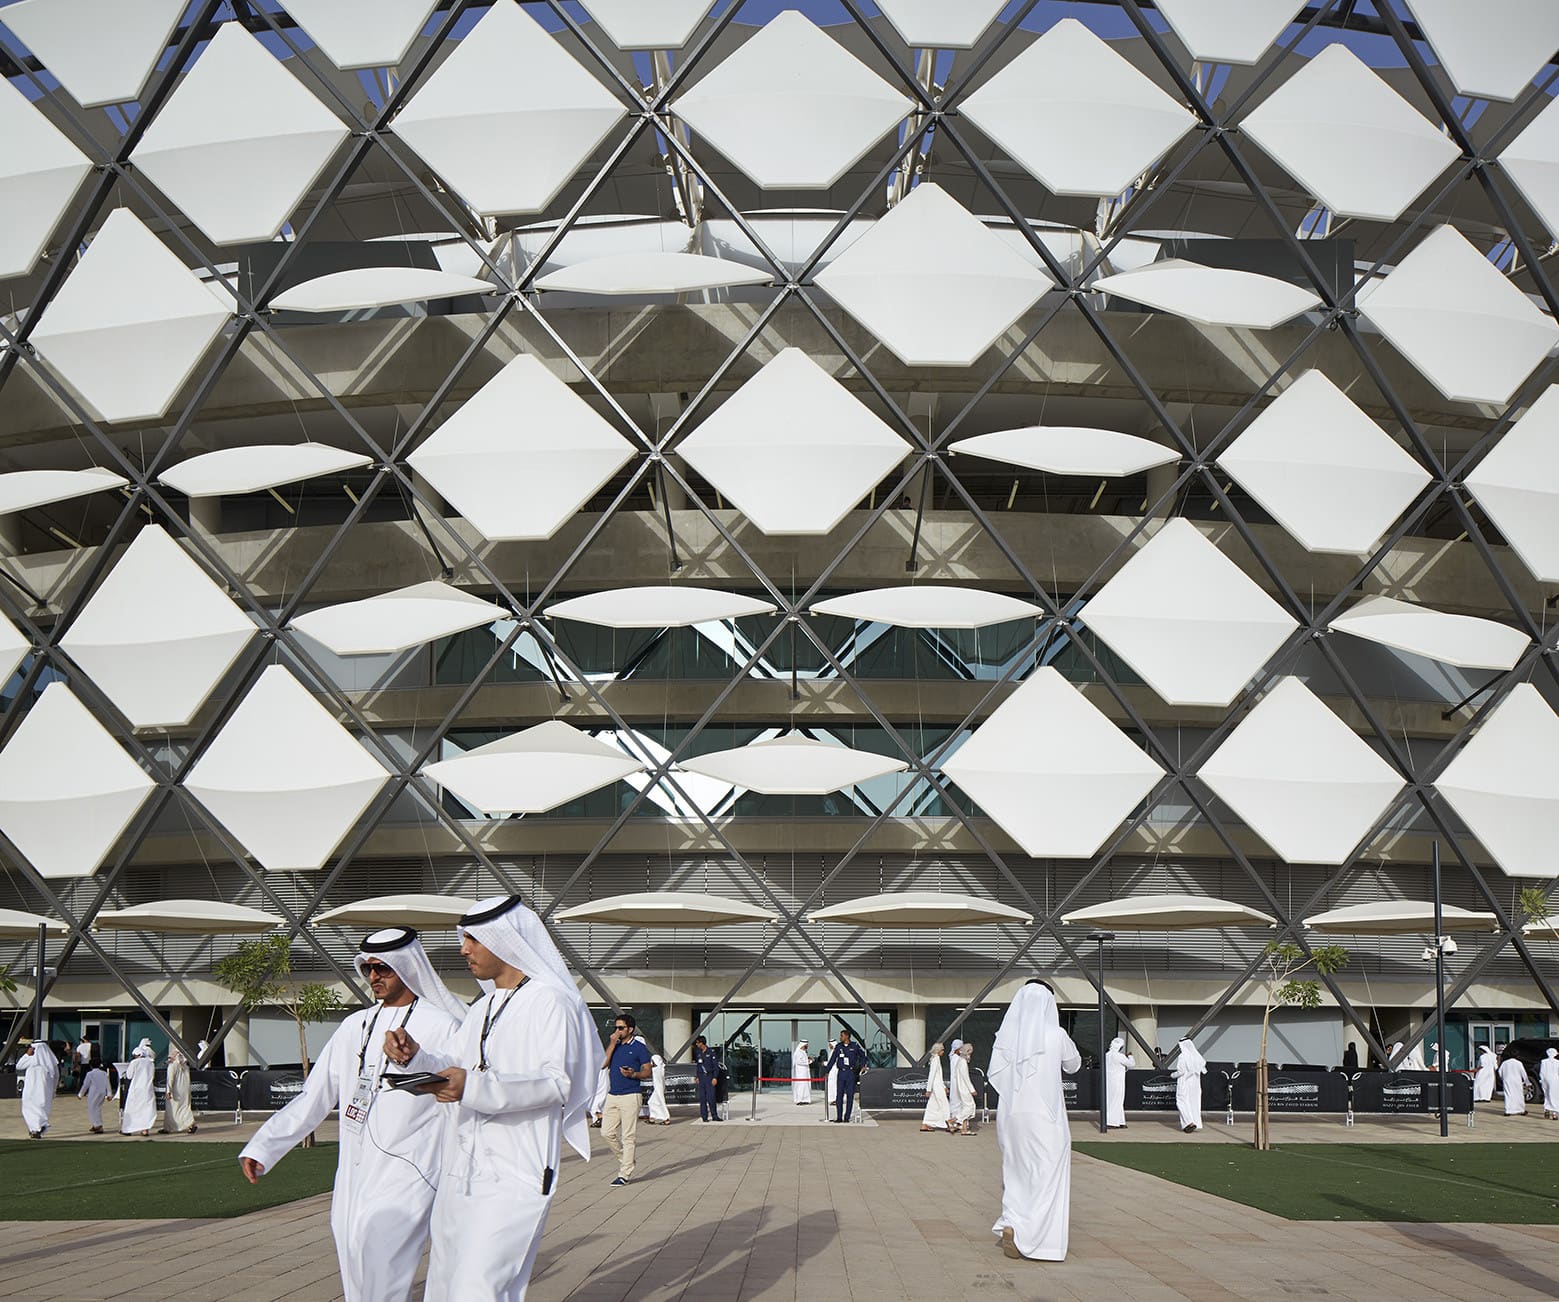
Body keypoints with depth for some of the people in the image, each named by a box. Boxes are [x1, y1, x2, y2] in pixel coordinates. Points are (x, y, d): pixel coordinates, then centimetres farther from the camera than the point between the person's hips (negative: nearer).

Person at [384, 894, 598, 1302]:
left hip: (515, 1174, -9)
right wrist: (415, 1056, -6)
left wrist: (475, 1087, -29)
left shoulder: (550, 1001, -8)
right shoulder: (483, 1008, 21)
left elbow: (557, 1082, -18)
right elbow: (453, 1067, 16)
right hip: (462, 1172, 9)